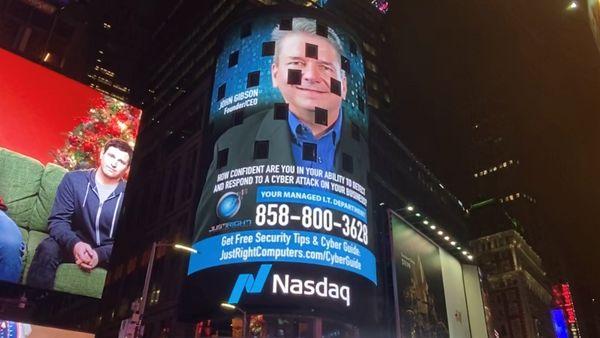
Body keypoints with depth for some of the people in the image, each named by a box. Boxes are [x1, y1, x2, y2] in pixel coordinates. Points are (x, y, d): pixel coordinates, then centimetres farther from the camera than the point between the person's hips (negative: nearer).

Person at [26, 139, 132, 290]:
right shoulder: (74, 179, -3)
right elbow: (57, 220, -7)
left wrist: (100, 254, -27)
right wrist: (74, 243, -30)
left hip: (110, 252, 0)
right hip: (75, 244, 1)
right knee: (47, 249, -31)